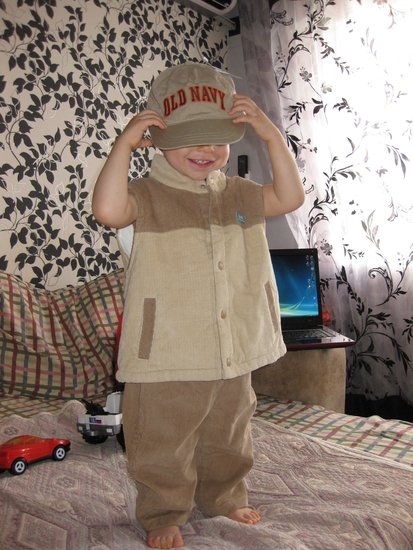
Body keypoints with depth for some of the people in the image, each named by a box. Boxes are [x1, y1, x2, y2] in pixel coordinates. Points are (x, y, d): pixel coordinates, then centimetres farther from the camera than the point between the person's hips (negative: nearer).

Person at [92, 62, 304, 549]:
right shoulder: (148, 194, -8)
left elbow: (289, 198, 1)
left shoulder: (237, 193, 9)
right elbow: (108, 210, -27)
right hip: (167, 353, -5)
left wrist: (271, 135, -6)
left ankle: (223, 497, 44)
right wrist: (124, 143, -25)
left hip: (233, 350, 5)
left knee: (228, 436, 21)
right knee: (164, 443, 8)